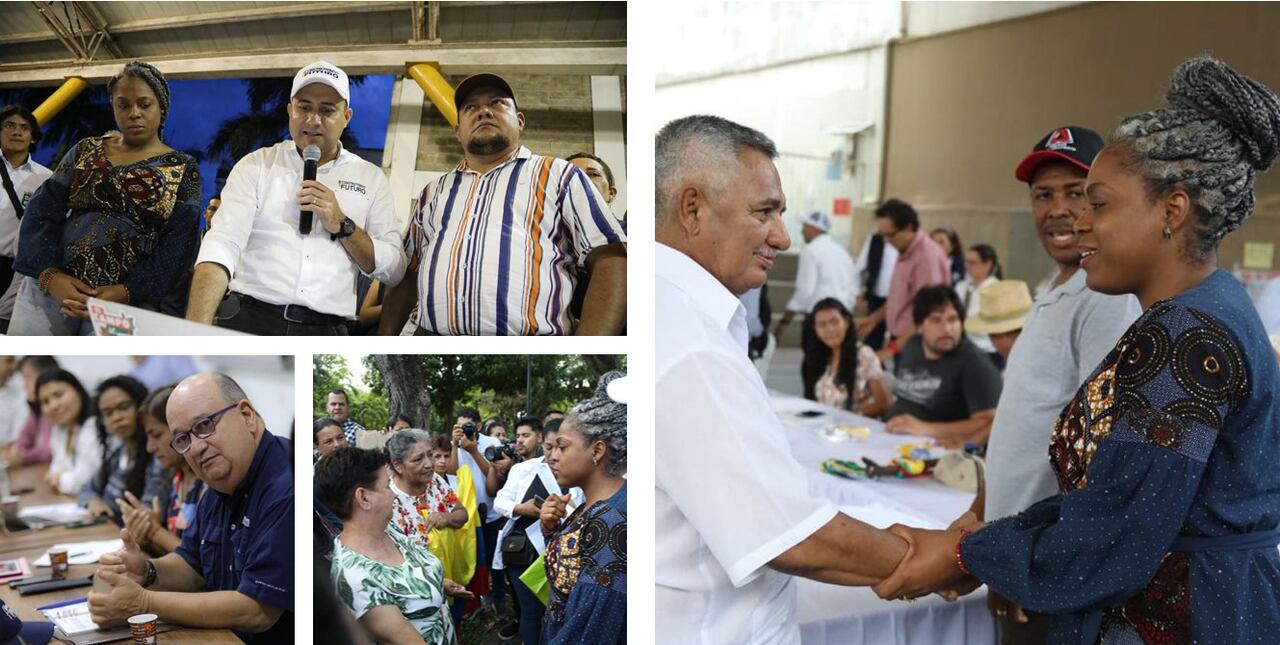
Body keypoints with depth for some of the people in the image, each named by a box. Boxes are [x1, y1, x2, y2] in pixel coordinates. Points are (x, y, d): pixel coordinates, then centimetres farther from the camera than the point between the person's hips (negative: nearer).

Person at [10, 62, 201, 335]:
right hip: (49, 288, 3)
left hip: (132, 303, -3)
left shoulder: (183, 168, 5)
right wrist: (49, 274, -12)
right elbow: (41, 211, 6)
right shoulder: (86, 150, 14)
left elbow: (179, 245, -4)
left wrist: (126, 292, -17)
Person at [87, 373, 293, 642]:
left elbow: (255, 612, -22)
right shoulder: (219, 491, 9)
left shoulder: (285, 490, -22)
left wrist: (143, 604, -17)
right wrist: (148, 572, -3)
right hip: (229, 640, 8)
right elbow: (191, 567, 19)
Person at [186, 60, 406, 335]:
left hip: (325, 333, 1)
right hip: (248, 322, -1)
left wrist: (341, 225, -7)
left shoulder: (371, 178, 11)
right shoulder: (256, 165, 7)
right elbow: (221, 245, -5)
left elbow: (394, 270, 7)